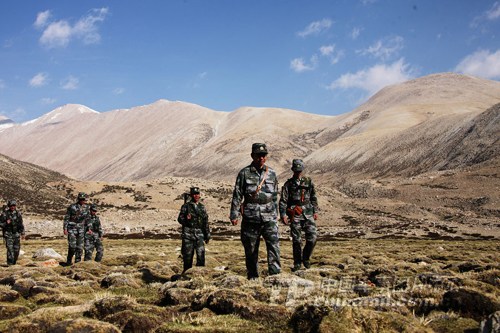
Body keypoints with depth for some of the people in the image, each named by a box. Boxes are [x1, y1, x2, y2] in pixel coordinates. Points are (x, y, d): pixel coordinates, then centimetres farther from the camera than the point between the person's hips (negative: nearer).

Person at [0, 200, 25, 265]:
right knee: (10, 249, -11)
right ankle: (10, 263, -7)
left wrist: (22, 233, 10)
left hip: (16, 234, 4)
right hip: (8, 234, -4)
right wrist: (6, 223, -22)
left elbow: (21, 224, 11)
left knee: (17, 249, 5)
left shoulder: (18, 213, 4)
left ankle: (14, 262, 21)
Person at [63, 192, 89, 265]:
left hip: (81, 229, 4)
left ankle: (78, 262, 10)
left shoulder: (86, 207, 3)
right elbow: (66, 218, -6)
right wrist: (65, 229, -10)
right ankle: (69, 261, 6)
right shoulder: (71, 207, -10)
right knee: (72, 246, -10)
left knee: (80, 247, 2)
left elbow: (87, 218, 13)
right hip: (72, 229, -4)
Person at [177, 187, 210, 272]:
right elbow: (180, 218, 3)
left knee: (201, 253, -6)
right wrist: (186, 219, -19)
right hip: (188, 234, -2)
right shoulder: (186, 206, 3)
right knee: (188, 254, 1)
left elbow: (205, 222, 15)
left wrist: (207, 235, 14)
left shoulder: (202, 207, 13)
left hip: (199, 234, 2)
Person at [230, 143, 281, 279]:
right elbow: (237, 195, 2)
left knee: (274, 245, -12)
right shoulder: (244, 173, 1)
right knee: (251, 250, 6)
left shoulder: (272, 174, 10)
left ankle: (275, 274, -12)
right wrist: (234, 215, -3)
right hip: (250, 218, -1)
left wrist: (276, 214, 20)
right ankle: (252, 277, 18)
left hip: (269, 218, 2)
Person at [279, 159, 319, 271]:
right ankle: (297, 263, 14)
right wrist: (283, 215, -10)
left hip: (308, 214, 2)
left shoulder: (308, 182, 10)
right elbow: (283, 201, -1)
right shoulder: (288, 184, 2)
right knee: (296, 240, 1)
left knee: (312, 238, -5)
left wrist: (315, 211, 14)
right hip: (295, 216, -2)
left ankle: (306, 258, 19)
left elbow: (313, 198, 18)